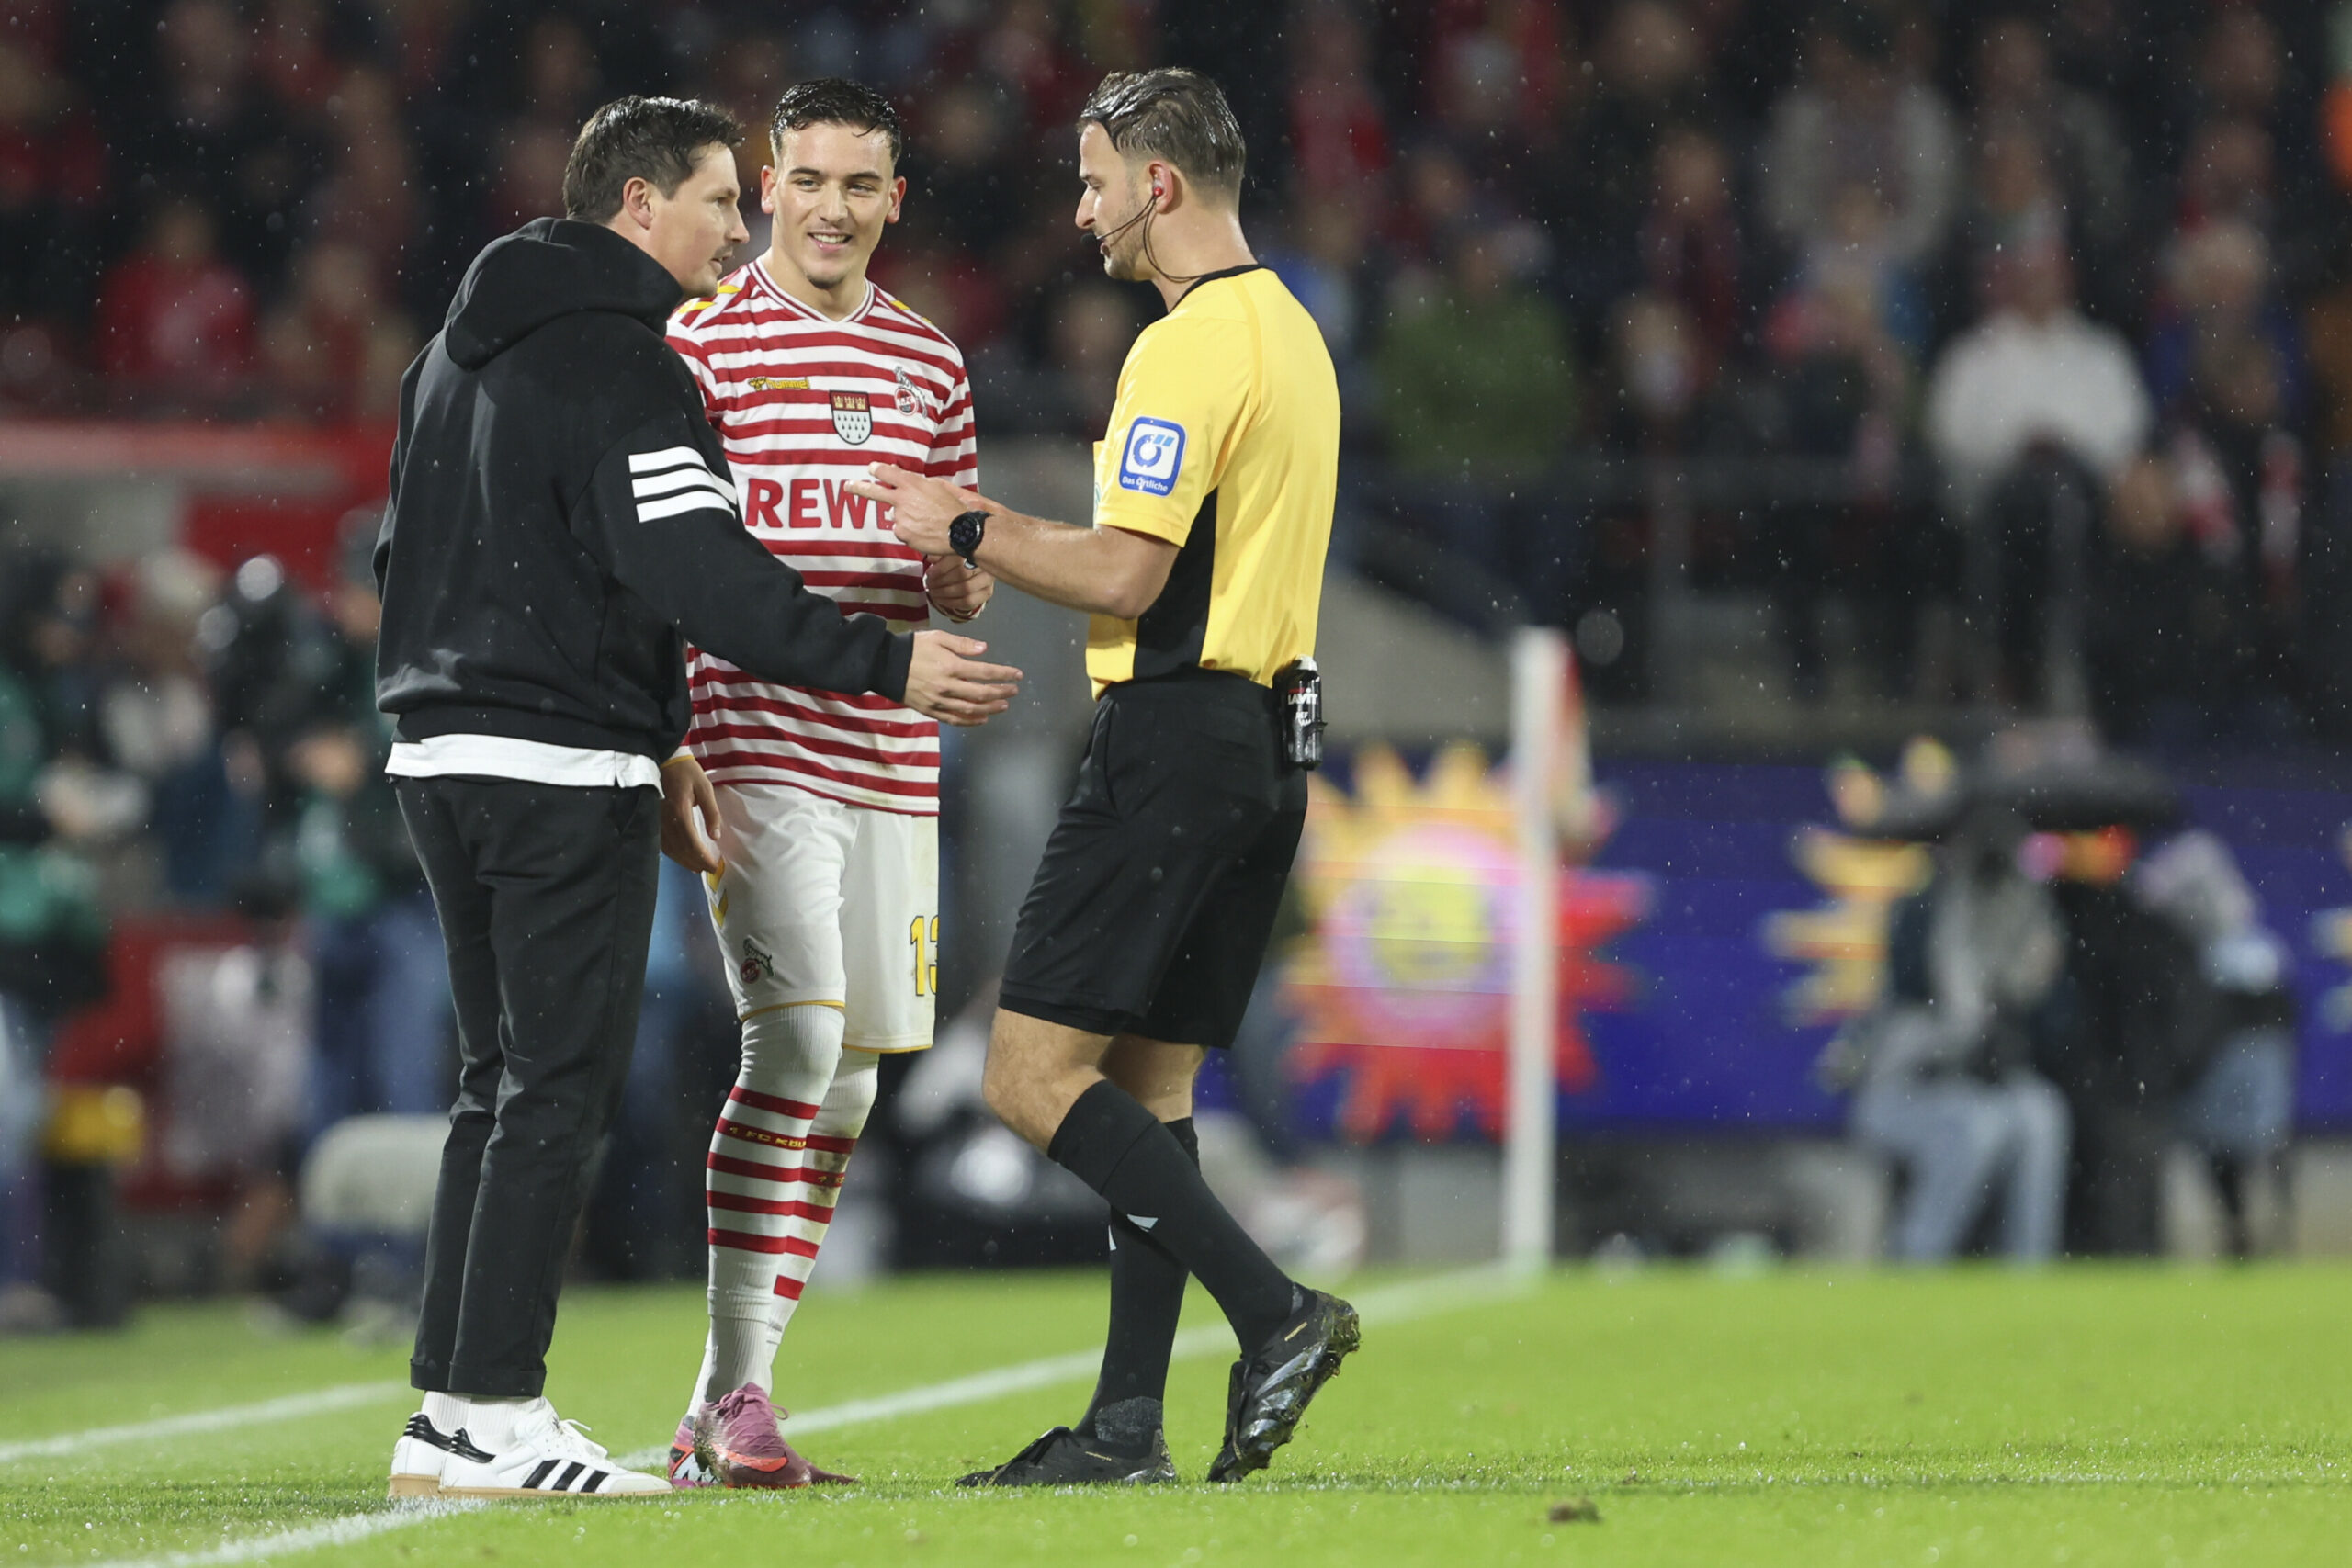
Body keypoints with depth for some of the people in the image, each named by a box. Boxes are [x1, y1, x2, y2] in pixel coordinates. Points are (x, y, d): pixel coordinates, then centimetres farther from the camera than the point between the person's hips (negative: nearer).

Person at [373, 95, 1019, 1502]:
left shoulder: (460, 352, 17)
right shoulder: (623, 365, -13)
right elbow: (701, 574, -23)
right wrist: (884, 662, -22)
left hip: (444, 755, 9)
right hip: (568, 766, -9)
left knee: (505, 1089, 14)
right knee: (557, 1094, -6)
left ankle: (452, 1409, 13)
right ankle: (492, 1417, -8)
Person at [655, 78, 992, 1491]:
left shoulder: (930, 362, 15)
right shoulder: (705, 343, -1)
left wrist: (966, 585, -2)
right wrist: (668, 751, -11)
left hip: (889, 761, 6)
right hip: (756, 748, -6)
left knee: (847, 1083, 6)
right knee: (798, 1041, -19)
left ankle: (725, 1414, 13)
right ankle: (734, 1398, -15)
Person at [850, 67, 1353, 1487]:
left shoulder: (1190, 347, -14)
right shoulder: (1291, 332, 17)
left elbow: (1123, 576, -19)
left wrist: (968, 531, -5)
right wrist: (999, 531, 18)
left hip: (1174, 735, -10)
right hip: (1264, 741, 10)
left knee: (1036, 1073, -10)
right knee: (1149, 1083, 10)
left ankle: (1276, 1312, -16)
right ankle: (1130, 1422, 8)